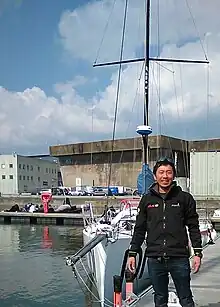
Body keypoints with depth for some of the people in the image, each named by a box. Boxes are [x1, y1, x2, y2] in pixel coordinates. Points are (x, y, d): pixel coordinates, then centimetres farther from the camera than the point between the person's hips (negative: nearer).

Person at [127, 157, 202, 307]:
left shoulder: (185, 198, 1)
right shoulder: (147, 199, 6)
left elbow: (194, 227, 4)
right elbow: (139, 229, 10)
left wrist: (198, 253, -1)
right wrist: (132, 254, 8)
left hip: (179, 258, -2)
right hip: (154, 259, 2)